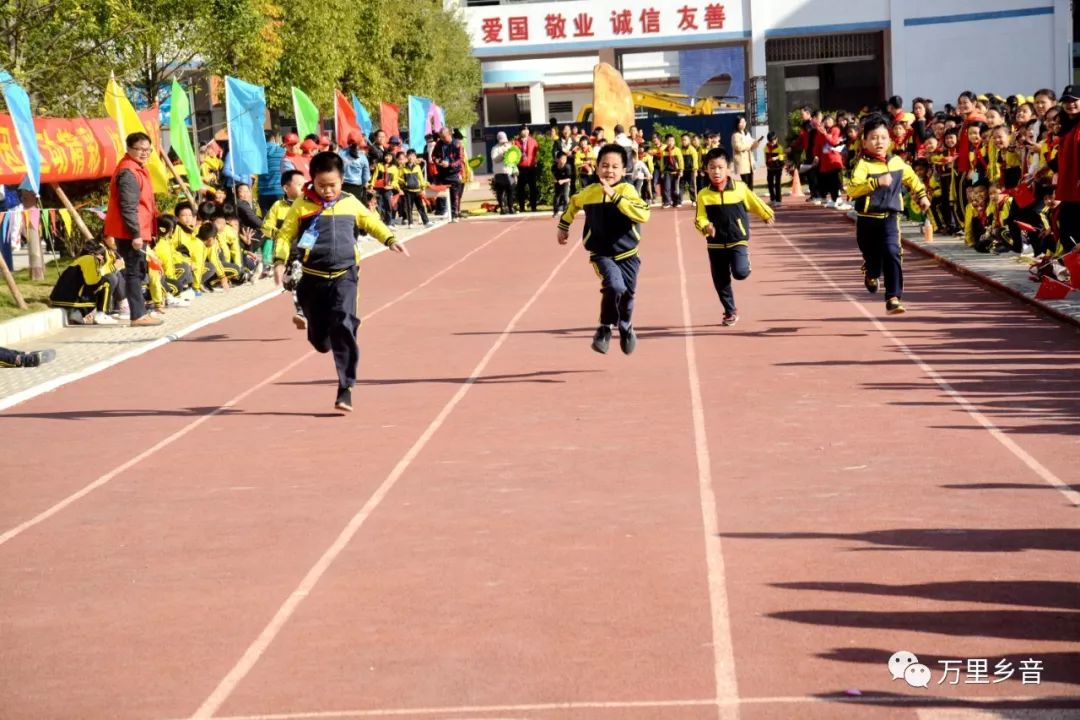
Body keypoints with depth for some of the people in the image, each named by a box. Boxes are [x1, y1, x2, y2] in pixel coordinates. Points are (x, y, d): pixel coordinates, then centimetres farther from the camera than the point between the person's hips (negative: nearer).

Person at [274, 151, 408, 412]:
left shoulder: (351, 203, 6)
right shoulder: (302, 205, 1)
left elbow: (372, 222, 20)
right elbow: (285, 234, 4)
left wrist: (390, 240, 5)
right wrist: (281, 261, -10)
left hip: (344, 276, 0)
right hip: (313, 278, 1)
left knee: (343, 326, -18)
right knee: (319, 338, 6)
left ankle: (345, 389, -15)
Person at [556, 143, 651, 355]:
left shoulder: (627, 190, -13)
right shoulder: (589, 192, -3)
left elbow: (644, 215, -31)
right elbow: (573, 203, 21)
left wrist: (615, 197, -32)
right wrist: (563, 226, 30)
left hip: (627, 255, 0)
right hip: (602, 255, 0)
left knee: (627, 295, 11)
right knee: (615, 286, -26)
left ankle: (625, 328, 45)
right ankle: (605, 328, -3)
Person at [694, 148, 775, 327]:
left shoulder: (740, 187, -5)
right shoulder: (703, 195, -5)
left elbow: (754, 202, 11)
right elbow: (700, 218, -5)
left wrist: (767, 215, 25)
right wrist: (705, 227, -27)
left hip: (738, 240, -2)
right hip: (716, 244, 2)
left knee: (740, 273, -20)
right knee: (721, 281, 7)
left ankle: (745, 261, 16)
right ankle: (730, 312, 24)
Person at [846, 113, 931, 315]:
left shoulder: (897, 162, 5)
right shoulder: (863, 164, -12)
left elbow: (911, 178, 27)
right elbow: (852, 190, -28)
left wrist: (921, 196, 26)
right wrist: (876, 182, -35)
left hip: (889, 218, 2)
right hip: (867, 220, -2)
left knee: (892, 254, -14)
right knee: (872, 257, 12)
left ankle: (893, 298, -13)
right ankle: (871, 274, 50)